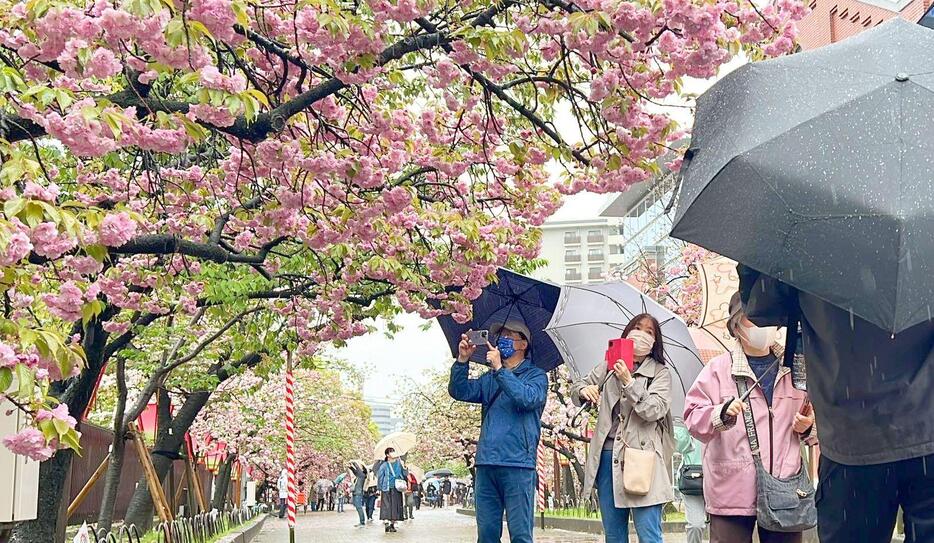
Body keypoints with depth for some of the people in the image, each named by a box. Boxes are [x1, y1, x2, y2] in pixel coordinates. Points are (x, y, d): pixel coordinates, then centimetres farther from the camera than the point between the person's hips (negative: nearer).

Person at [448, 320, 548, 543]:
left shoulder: (536, 375, 6)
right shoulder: (489, 379, 21)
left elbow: (528, 398, -15)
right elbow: (459, 391, 8)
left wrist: (500, 369, -15)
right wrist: (462, 360, -6)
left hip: (517, 465, -5)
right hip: (486, 464, 5)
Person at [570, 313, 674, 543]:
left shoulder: (660, 373, 4)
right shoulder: (609, 367, 14)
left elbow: (654, 410, -9)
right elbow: (576, 388, 13)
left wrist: (629, 382, -18)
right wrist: (583, 390, -10)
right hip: (608, 455, 4)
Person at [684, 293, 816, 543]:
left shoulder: (793, 369, 13)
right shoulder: (718, 369, 3)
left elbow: (816, 419, 23)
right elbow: (693, 417, -5)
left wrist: (807, 428, 1)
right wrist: (722, 414, -23)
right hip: (732, 491, -3)